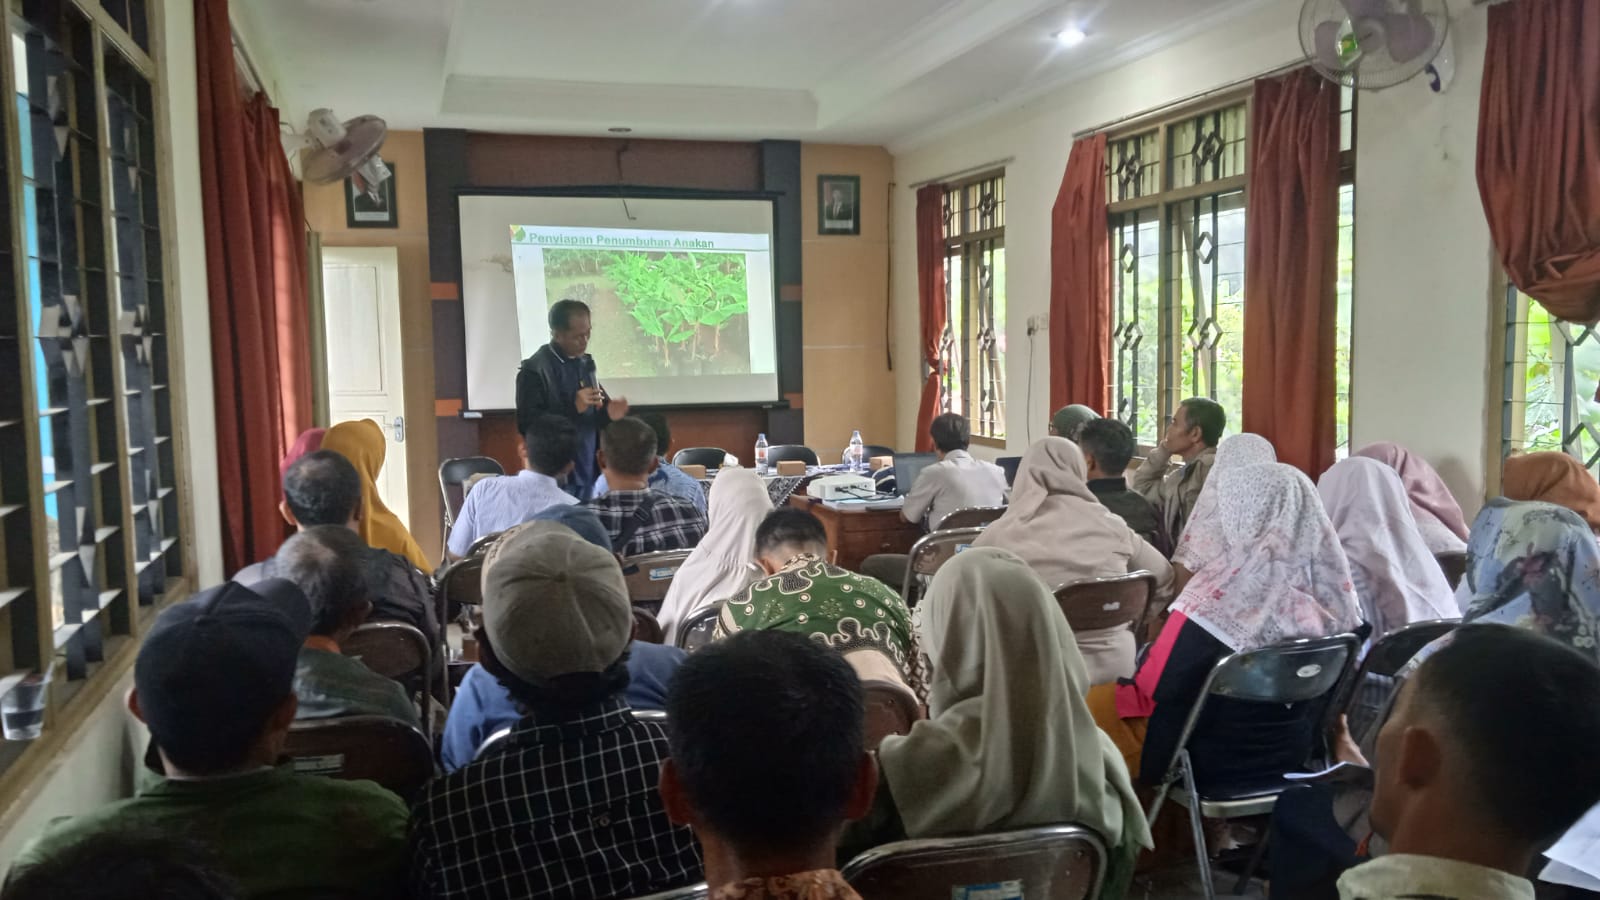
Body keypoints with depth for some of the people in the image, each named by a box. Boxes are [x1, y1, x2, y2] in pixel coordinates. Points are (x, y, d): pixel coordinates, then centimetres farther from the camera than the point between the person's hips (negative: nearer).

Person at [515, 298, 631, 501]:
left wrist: (608, 413, -3)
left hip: (588, 475, 6)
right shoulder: (534, 370, -11)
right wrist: (574, 407, -22)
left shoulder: (585, 363, 11)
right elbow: (527, 425, -16)